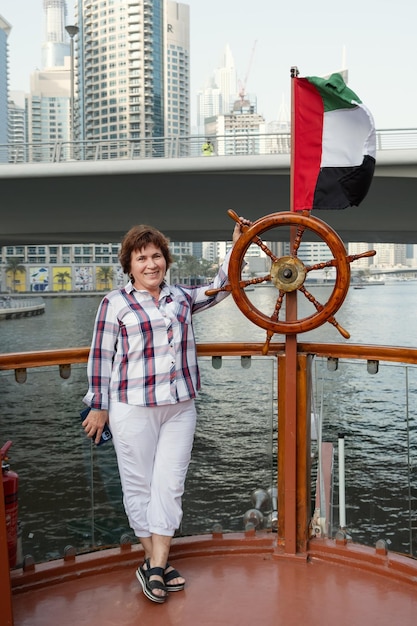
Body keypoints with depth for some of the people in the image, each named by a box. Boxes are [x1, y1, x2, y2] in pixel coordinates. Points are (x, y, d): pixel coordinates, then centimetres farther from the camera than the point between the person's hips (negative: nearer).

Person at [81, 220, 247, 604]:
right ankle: (155, 561, 23)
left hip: (180, 408, 4)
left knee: (170, 484, 1)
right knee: (140, 485, 6)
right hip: (133, 409, -3)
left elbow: (219, 287, 22)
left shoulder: (181, 298, 11)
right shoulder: (115, 303, -2)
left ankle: (155, 565, 12)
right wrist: (99, 407, 1)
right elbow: (101, 358, -1)